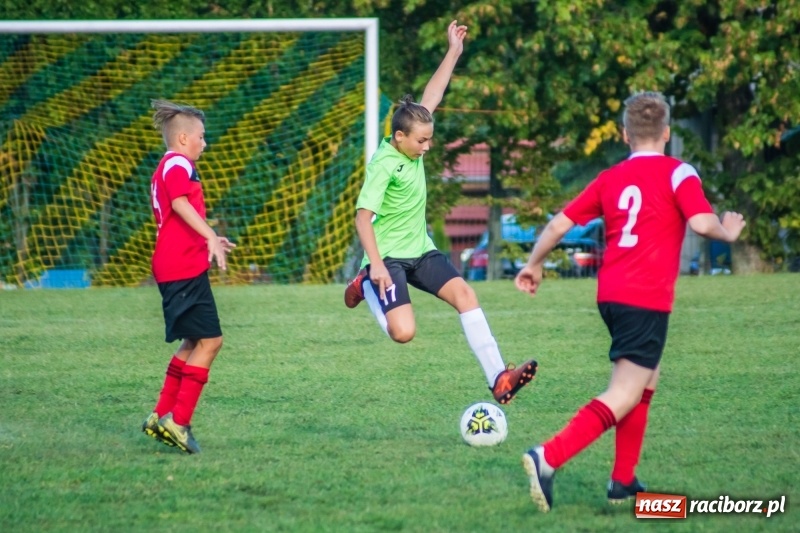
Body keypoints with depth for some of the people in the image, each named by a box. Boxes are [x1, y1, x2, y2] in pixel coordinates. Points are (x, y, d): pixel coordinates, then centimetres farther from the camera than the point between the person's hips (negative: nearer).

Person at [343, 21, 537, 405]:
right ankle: (366, 287, 13)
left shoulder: (412, 146, 2)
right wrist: (376, 264, -31)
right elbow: (363, 215, -24)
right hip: (389, 256, -8)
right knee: (403, 331, -19)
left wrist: (454, 52, 13)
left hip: (420, 250, 8)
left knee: (464, 293, -10)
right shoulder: (384, 165, -21)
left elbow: (430, 99, 12)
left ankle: (498, 378, -13)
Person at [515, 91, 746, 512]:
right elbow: (701, 223, -18)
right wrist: (727, 232, 4)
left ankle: (623, 482, 21)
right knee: (625, 395, -9)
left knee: (645, 380, 24)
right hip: (647, 299, -7)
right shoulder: (677, 173, -4)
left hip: (610, 295, 7)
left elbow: (559, 224, 10)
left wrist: (534, 265, 24)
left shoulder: (610, 179, 12)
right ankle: (548, 458, -26)